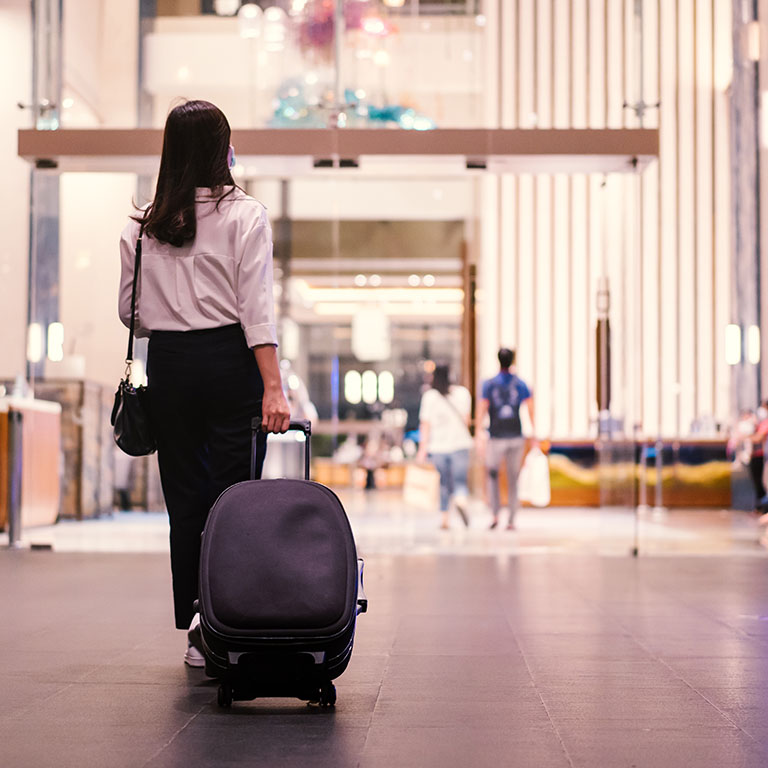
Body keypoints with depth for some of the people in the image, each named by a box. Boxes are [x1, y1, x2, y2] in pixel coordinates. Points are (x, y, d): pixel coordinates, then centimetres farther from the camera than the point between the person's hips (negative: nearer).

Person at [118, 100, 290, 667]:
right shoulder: (245, 216, -5)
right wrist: (273, 386, -14)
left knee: (185, 498, 8)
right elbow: (256, 308, -12)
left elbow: (130, 312, 8)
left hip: (169, 365, 3)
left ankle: (196, 629, 12)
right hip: (231, 361, -3)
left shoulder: (142, 225, 5)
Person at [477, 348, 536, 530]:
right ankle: (511, 520, 5)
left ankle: (496, 515, -3)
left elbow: (482, 408, -10)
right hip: (516, 437, 2)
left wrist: (479, 435, -12)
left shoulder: (489, 384, -2)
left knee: (492, 474, 14)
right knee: (513, 479, 9)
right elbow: (531, 407, -3)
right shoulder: (520, 383, 3)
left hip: (497, 437, -2)